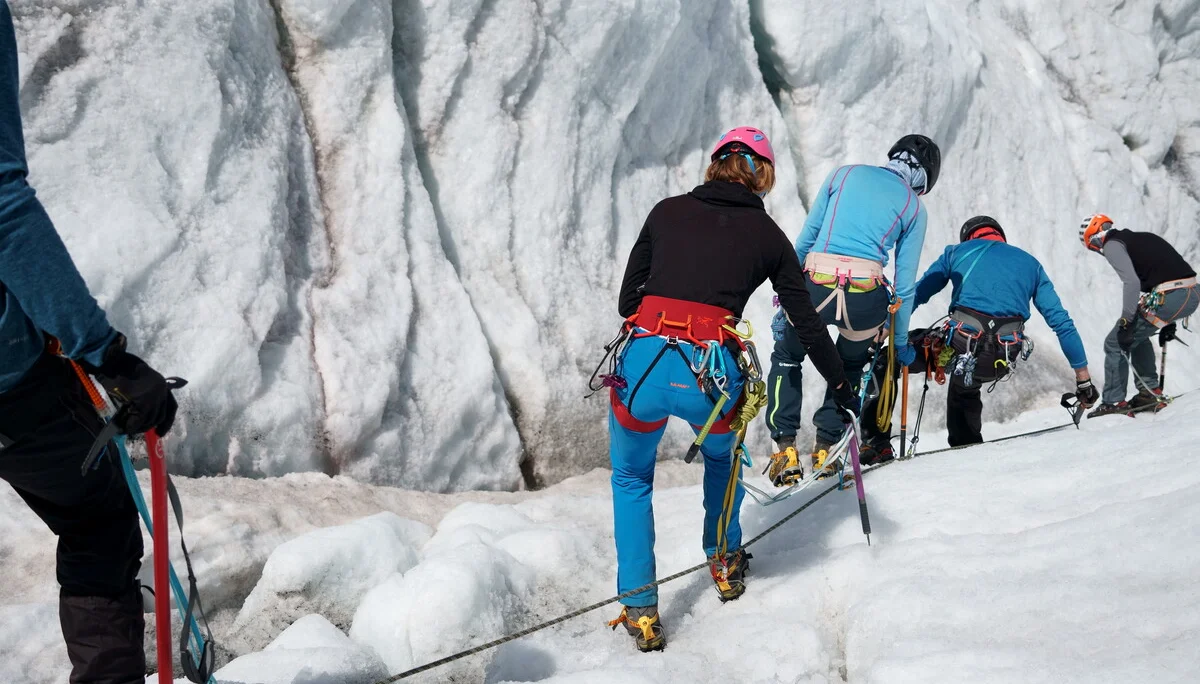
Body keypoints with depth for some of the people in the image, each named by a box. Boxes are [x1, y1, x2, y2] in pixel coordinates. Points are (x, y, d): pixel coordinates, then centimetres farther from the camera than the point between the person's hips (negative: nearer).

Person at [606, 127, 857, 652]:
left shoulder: (668, 211, 15)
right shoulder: (769, 237, 14)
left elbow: (627, 297, 17)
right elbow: (807, 324, 20)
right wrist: (841, 387, 33)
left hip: (642, 365, 0)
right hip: (711, 376, 0)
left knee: (631, 479, 29)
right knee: (721, 455, 38)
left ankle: (640, 610, 23)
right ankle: (725, 565, 49)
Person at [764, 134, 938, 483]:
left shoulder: (845, 174, 16)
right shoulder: (913, 207, 13)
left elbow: (805, 239, 13)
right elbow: (904, 285, 12)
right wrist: (901, 343, 22)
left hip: (814, 287, 0)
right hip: (865, 299, 0)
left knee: (787, 359, 28)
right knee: (850, 366, 32)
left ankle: (786, 451, 17)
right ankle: (825, 448, 23)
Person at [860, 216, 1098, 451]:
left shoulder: (957, 252, 20)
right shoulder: (1031, 264, 25)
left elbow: (913, 297, 13)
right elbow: (1061, 322, 18)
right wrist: (1083, 377, 19)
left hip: (958, 344, -3)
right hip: (1002, 361, 3)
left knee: (888, 357, 18)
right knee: (965, 386, 38)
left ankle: (876, 441, 8)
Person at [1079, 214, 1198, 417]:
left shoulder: (1112, 244, 1)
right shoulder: (1141, 237, 27)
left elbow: (1132, 282, -15)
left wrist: (1126, 321, -11)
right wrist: (1169, 322, 33)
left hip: (1168, 298, -9)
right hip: (1192, 295, 9)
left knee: (1116, 342, 6)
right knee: (1137, 333, 30)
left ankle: (1113, 402, 8)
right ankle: (1150, 392, 27)